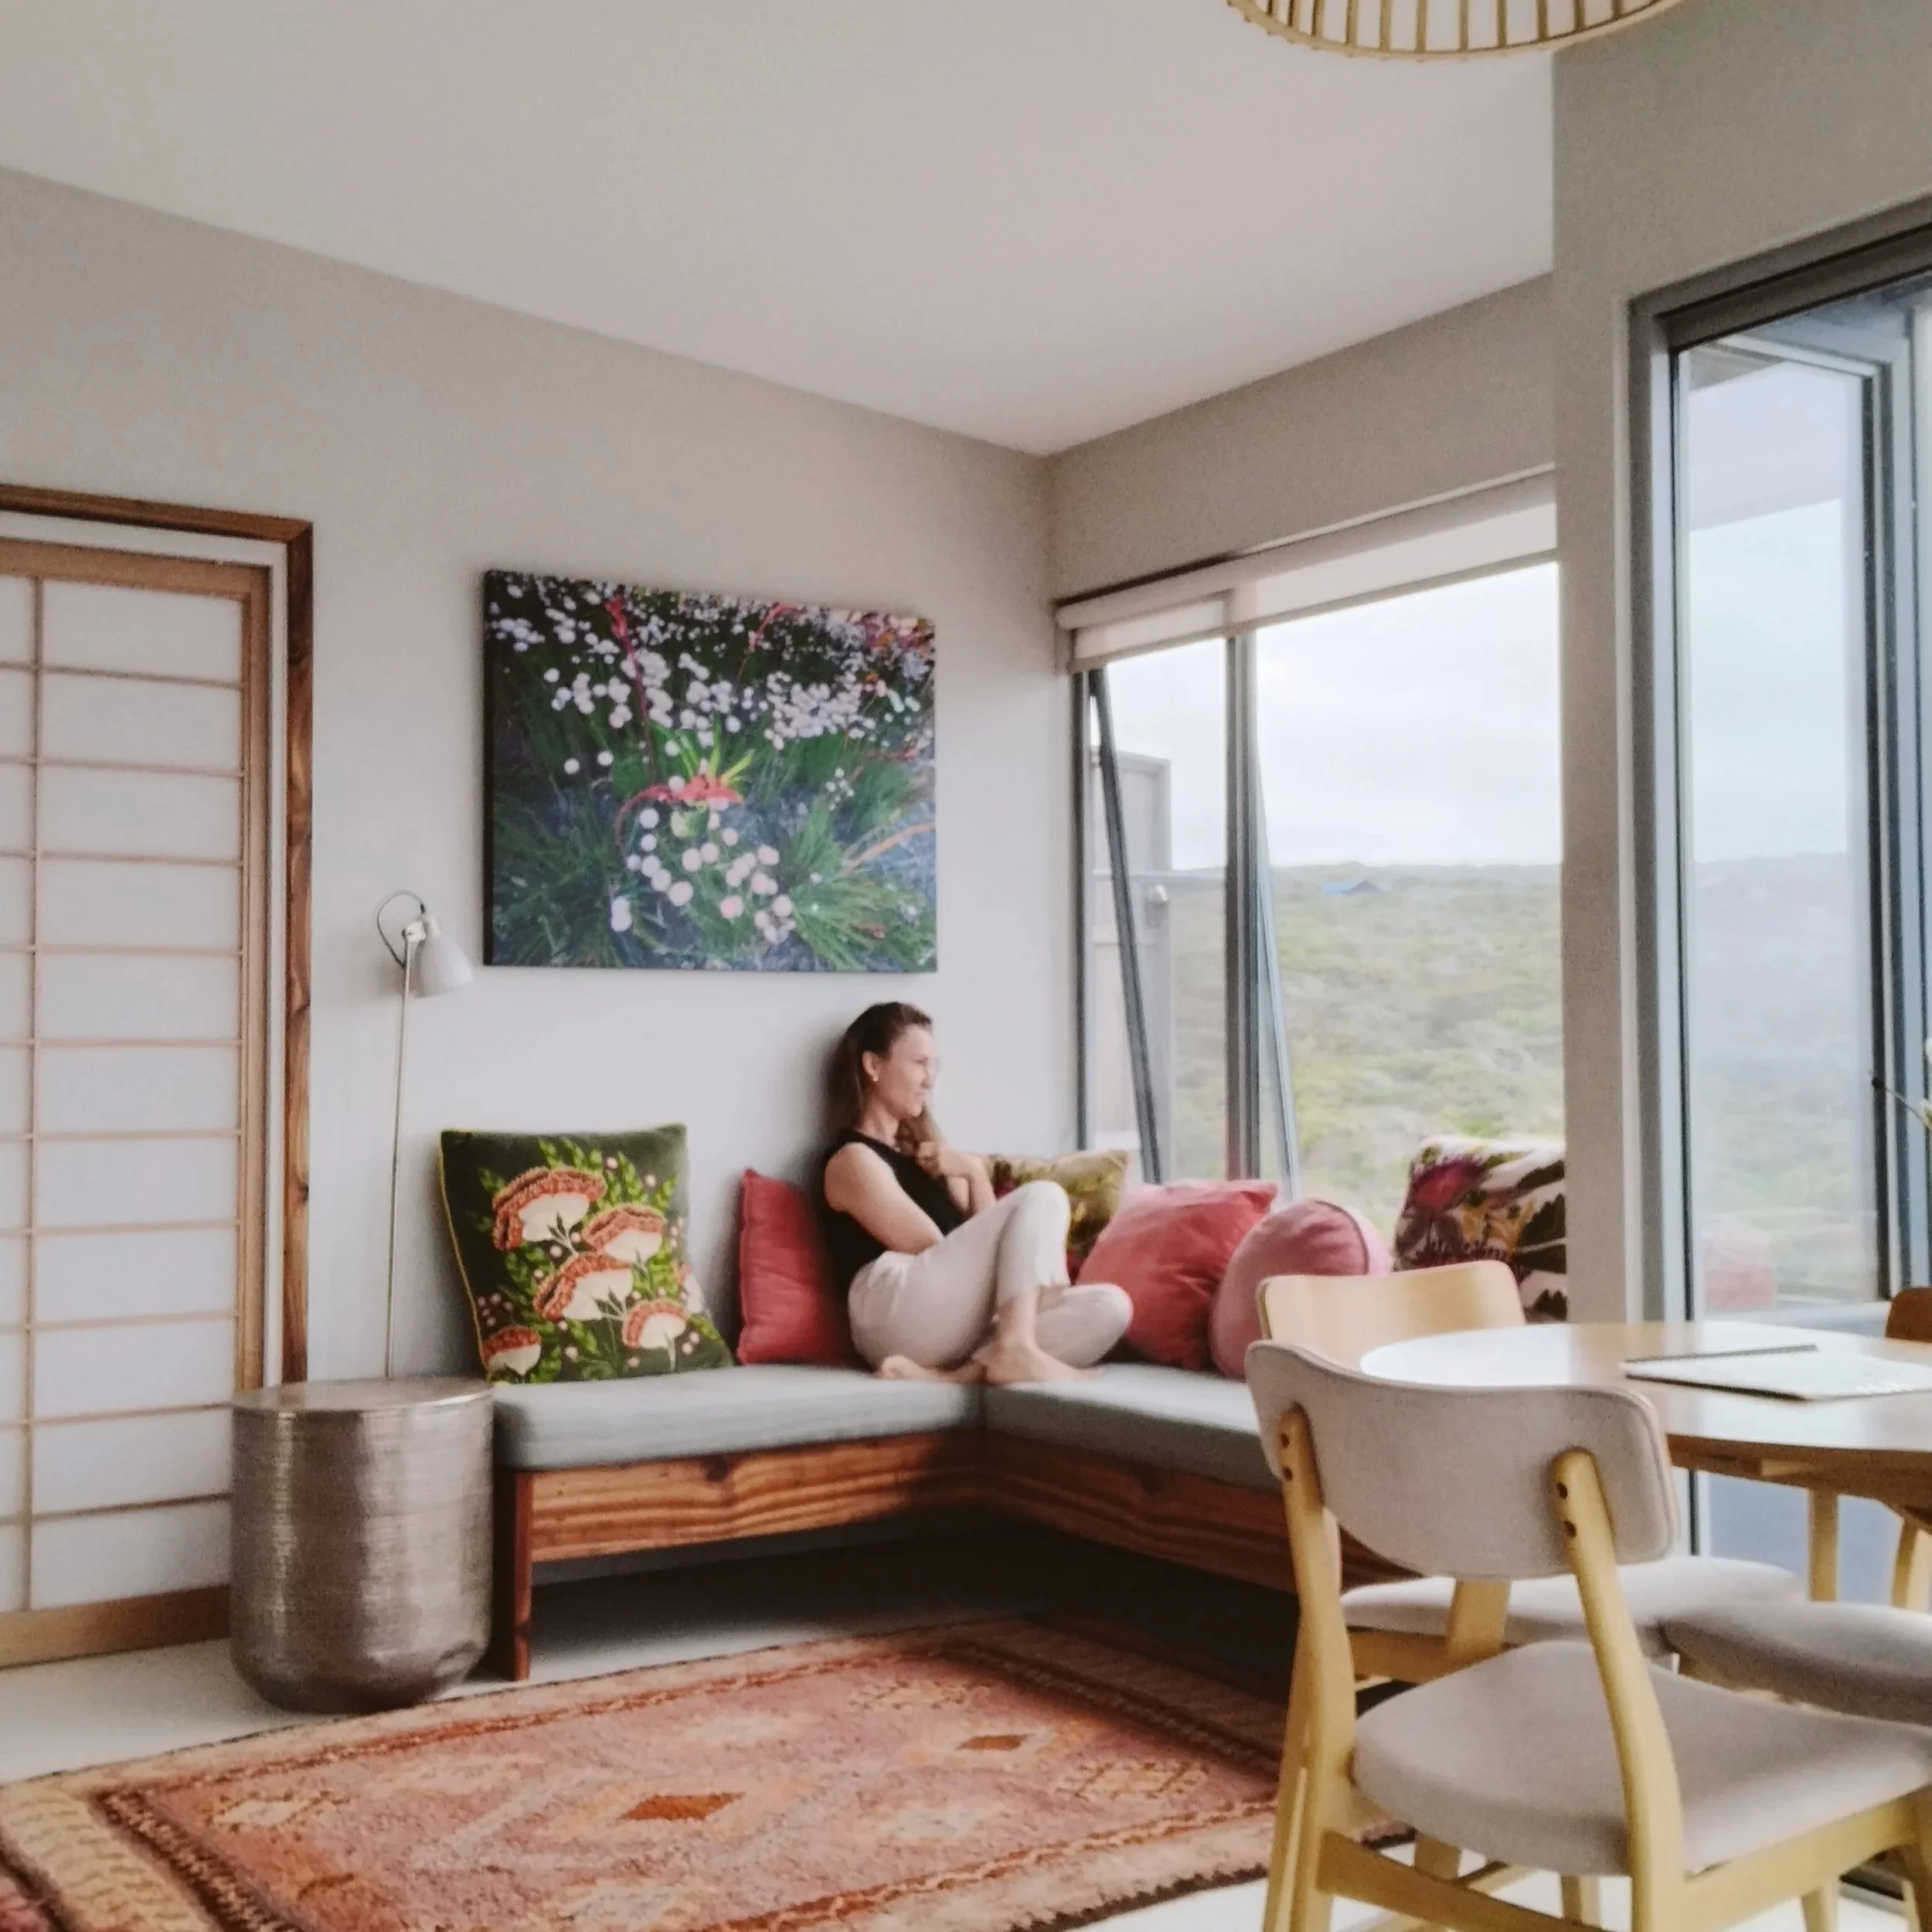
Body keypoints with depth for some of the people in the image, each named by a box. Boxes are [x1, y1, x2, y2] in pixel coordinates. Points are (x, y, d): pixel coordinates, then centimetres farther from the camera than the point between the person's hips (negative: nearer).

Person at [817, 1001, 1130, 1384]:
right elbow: (931, 1250, -5)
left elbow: (977, 1241, 21)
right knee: (1043, 1197, -14)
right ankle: (1015, 1351, -30)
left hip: (953, 1327, 8)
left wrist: (975, 1172, 6)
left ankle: (952, 1376, -30)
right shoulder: (853, 1158, 4)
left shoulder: (921, 1151, 30)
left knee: (1110, 1306, -15)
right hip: (899, 1316, -7)